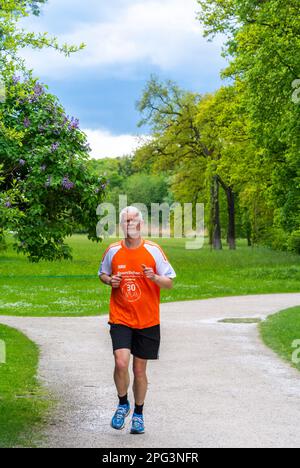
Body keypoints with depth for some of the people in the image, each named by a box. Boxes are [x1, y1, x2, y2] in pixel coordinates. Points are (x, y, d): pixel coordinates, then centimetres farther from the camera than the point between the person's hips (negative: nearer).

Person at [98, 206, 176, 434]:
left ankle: (138, 414, 25)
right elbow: (102, 273, 18)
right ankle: (123, 405, 9)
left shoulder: (153, 250, -4)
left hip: (147, 321, 0)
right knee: (121, 362, -17)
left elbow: (169, 283, -1)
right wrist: (109, 280, -5)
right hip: (120, 319, 0)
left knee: (139, 369, 7)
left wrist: (154, 277, -21)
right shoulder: (113, 251, 1)